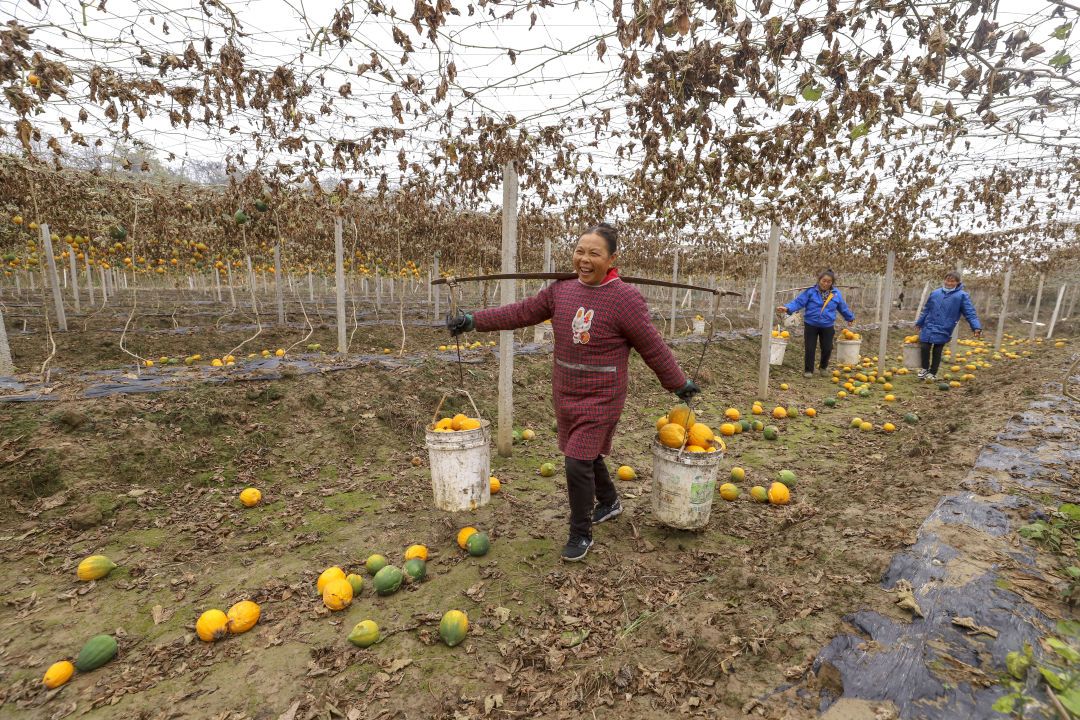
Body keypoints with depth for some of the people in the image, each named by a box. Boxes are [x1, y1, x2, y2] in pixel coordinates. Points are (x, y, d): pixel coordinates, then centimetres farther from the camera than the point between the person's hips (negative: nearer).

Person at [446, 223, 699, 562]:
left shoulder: (625, 298, -16)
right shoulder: (562, 289, 0)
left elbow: (653, 348, -10)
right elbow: (522, 312, 5)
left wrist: (679, 384, 0)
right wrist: (473, 320, 4)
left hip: (601, 399, -6)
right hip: (565, 394, 6)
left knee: (578, 464, -5)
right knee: (587, 454, 22)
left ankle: (581, 534, 19)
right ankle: (609, 502, 49)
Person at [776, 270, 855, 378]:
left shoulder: (836, 294, 2)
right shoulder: (810, 291, -8)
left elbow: (843, 308, 17)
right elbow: (798, 302, -14)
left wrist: (850, 318, 30)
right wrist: (787, 308, -31)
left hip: (827, 326, 3)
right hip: (811, 325, -2)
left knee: (827, 349, 8)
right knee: (810, 349, 0)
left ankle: (823, 368, 32)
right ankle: (808, 370, 15)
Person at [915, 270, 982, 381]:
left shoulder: (962, 295, -1)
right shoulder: (935, 293, 9)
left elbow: (970, 313, -6)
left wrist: (976, 327, -17)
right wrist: (919, 323, 24)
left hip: (943, 330, -3)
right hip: (928, 327, 3)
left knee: (937, 352, 2)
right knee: (924, 348, -1)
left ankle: (933, 373, 17)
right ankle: (925, 369, 20)